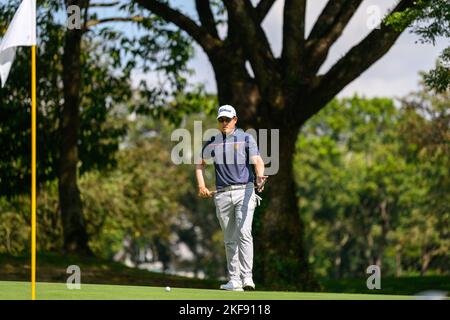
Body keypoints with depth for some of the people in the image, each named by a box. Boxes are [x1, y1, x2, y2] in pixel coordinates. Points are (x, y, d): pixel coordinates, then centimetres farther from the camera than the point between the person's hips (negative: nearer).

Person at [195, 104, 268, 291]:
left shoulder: (246, 139, 3)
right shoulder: (212, 143, 11)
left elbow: (257, 161, -9)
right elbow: (200, 164, 24)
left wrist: (259, 177, -30)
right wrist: (201, 185, 9)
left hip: (245, 191, -3)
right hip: (222, 194, 3)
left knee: (244, 233, -17)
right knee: (229, 239, 6)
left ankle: (247, 277, -21)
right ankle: (234, 281, 10)